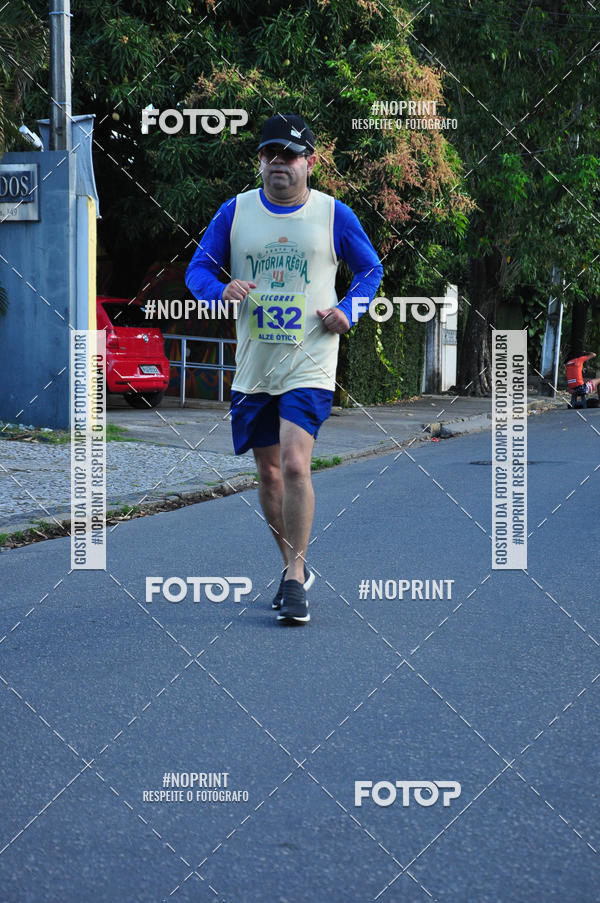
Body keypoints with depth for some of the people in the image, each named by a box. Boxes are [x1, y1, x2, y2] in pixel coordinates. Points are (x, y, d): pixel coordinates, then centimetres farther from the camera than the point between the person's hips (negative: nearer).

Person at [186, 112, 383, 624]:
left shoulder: (333, 215, -1)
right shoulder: (235, 212, 3)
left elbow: (371, 271, 11)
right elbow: (198, 268, 8)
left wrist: (346, 312, -6)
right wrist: (220, 290, -14)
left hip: (309, 365, -4)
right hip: (254, 365, 4)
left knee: (295, 465, -18)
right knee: (269, 472, 11)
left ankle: (294, 581, -8)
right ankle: (294, 567, 30)